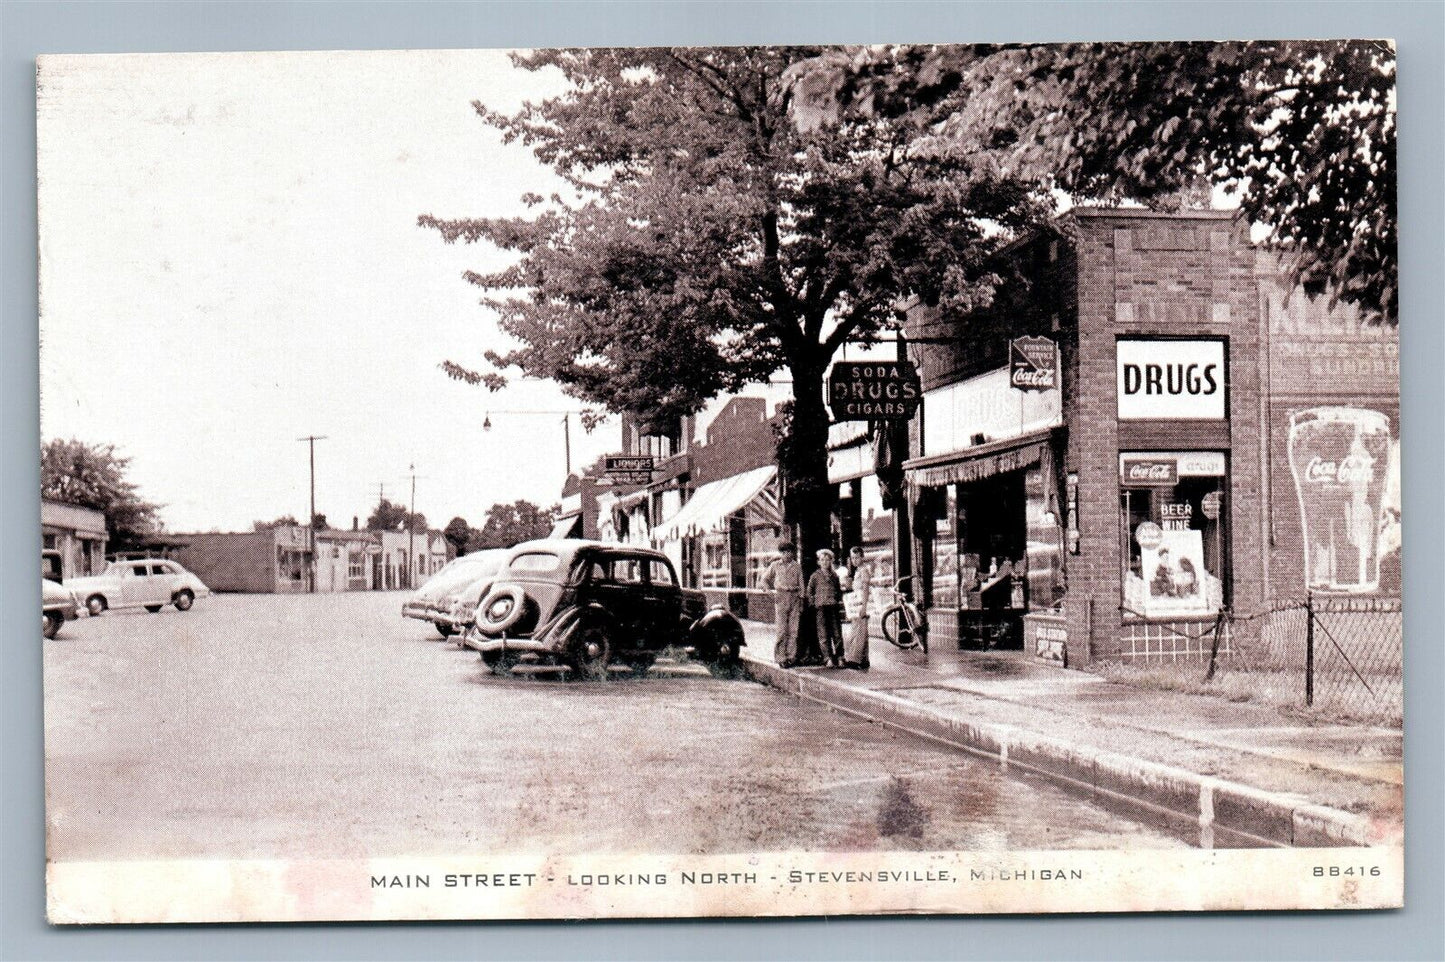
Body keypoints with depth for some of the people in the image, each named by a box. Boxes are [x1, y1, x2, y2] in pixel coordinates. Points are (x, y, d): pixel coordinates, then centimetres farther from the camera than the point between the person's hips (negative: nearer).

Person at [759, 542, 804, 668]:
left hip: (794, 597, 2)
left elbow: (801, 585, 12)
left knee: (794, 630, -1)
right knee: (782, 630, -6)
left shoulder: (797, 567, 11)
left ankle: (791, 656, 4)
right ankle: (781, 658, -4)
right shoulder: (775, 566, 8)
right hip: (781, 597, -2)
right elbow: (764, 579, 16)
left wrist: (801, 601, 6)